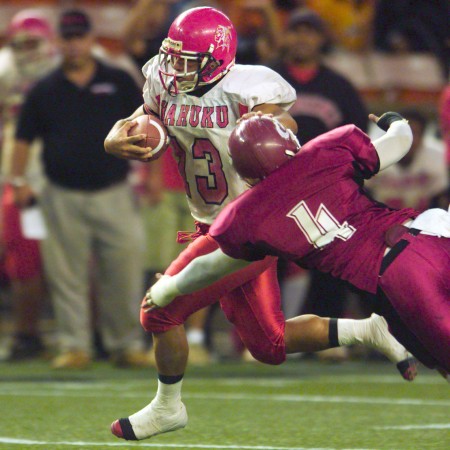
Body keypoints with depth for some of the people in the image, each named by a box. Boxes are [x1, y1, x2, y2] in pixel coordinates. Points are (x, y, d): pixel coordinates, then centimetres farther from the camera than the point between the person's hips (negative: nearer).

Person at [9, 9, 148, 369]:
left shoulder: (119, 82, 7)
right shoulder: (44, 90, 8)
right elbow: (24, 138, 11)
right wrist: (18, 180, 0)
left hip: (114, 194, -1)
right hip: (63, 198, 1)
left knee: (123, 271, -3)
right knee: (68, 276, 1)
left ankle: (126, 344, 8)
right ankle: (74, 346, 8)